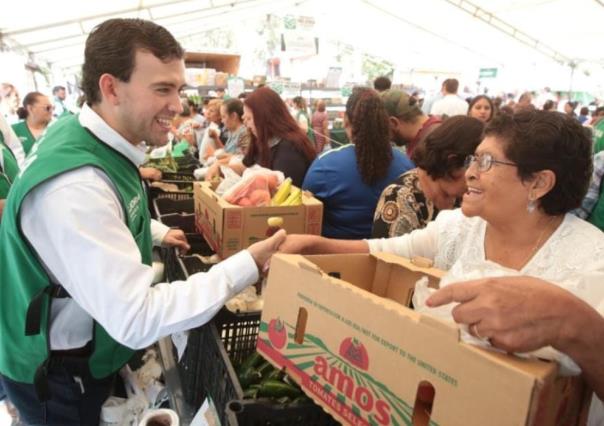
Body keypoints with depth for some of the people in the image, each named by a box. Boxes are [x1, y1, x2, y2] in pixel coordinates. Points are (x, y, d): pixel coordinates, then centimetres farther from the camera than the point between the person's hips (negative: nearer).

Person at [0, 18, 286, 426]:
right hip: (58, 376, -8)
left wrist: (154, 232, 12)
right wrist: (248, 265, -34)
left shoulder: (90, 139, -4)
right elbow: (136, 320, -38)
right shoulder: (74, 185, -36)